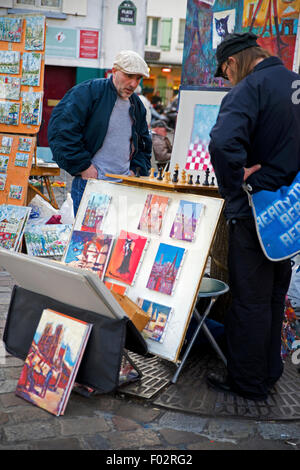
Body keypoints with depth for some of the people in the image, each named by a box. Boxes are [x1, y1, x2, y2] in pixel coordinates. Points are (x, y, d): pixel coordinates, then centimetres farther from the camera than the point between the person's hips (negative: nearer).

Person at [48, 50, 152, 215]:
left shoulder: (137, 105, 16)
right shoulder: (87, 92, -5)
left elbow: (144, 145, 29)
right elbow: (61, 130, -14)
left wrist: (136, 170, 11)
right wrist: (83, 166, -14)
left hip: (125, 185, 6)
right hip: (89, 182, -6)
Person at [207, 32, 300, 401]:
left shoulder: (249, 89, -16)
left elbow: (223, 142, -35)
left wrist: (235, 184, -20)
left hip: (255, 211, -8)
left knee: (250, 301, 4)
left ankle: (247, 382, 17)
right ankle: (268, 374, 33)